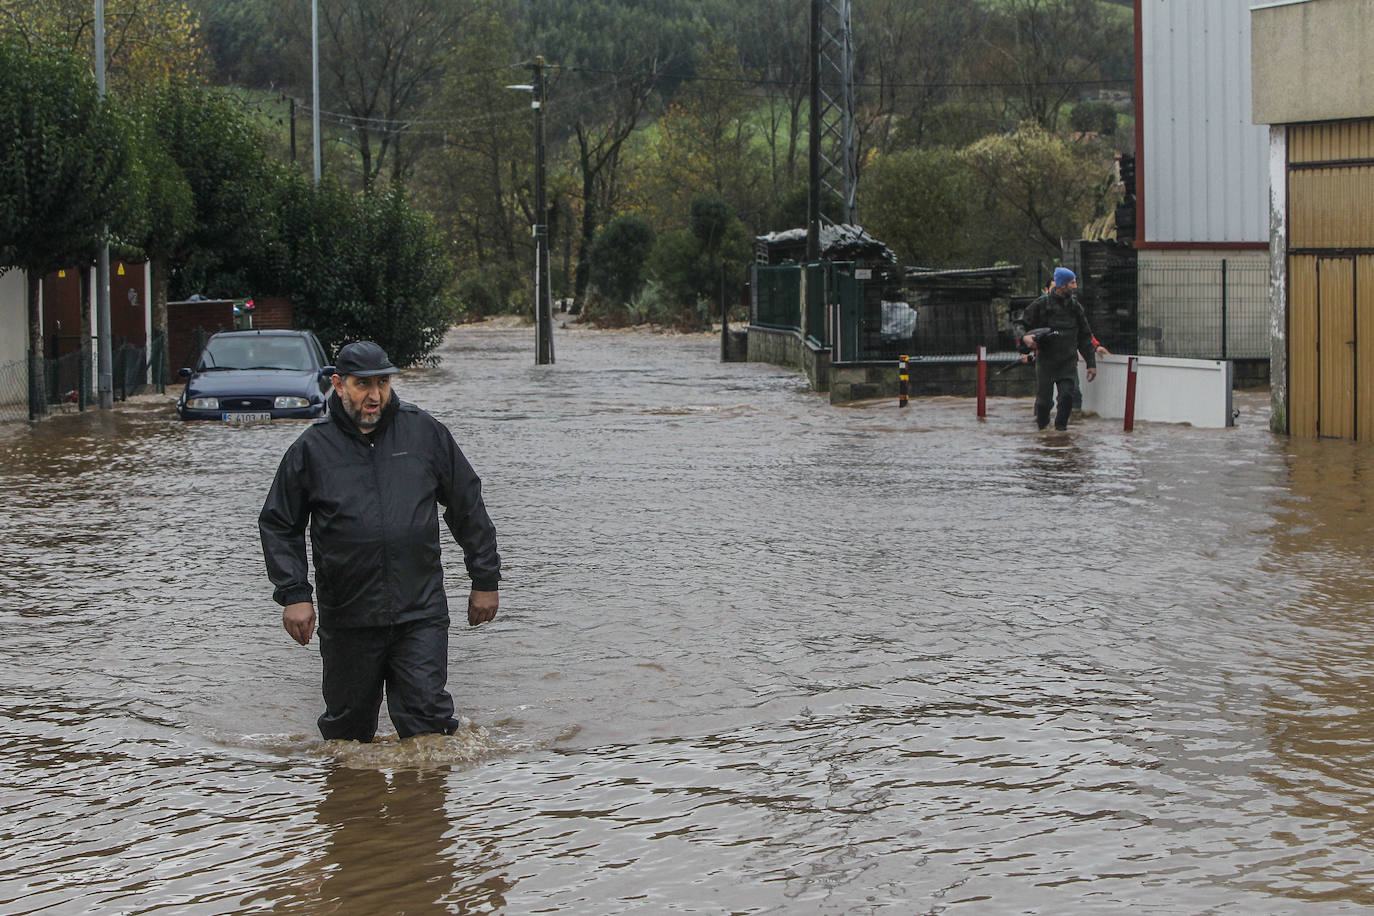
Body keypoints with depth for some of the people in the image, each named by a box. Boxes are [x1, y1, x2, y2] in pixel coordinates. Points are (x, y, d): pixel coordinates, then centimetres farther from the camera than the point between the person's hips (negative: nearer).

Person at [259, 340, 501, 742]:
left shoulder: (425, 432, 3)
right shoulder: (313, 448, 0)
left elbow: (468, 506, 11)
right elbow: (279, 525, 6)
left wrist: (485, 581, 10)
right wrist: (293, 594, -4)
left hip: (420, 613, 0)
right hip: (347, 616, 0)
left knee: (427, 716, -8)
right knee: (348, 726, 10)